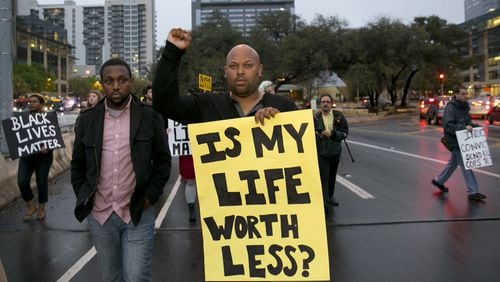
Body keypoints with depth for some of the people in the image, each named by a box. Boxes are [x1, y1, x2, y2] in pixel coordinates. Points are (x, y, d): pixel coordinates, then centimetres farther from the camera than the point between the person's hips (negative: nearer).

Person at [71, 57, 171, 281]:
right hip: (99, 214, 3)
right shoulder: (88, 119, 4)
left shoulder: (150, 117, -3)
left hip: (138, 214, -3)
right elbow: (77, 164, 12)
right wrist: (83, 197, 4)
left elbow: (163, 161, 2)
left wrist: (150, 196, -5)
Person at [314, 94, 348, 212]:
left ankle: (330, 196, 37)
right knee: (323, 177, -10)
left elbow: (345, 132, -5)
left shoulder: (339, 116, 0)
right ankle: (323, 202, -11)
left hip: (335, 151, 3)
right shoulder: (315, 116, -4)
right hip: (321, 152, -3)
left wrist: (332, 134, -19)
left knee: (332, 175, 18)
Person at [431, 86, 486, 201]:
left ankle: (438, 180, 37)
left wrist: (475, 126, 1)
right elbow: (448, 126, -24)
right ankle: (472, 192, 1)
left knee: (453, 162, 20)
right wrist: (464, 127, -32)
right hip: (455, 141, -9)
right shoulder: (450, 108, -17)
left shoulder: (464, 107, 10)